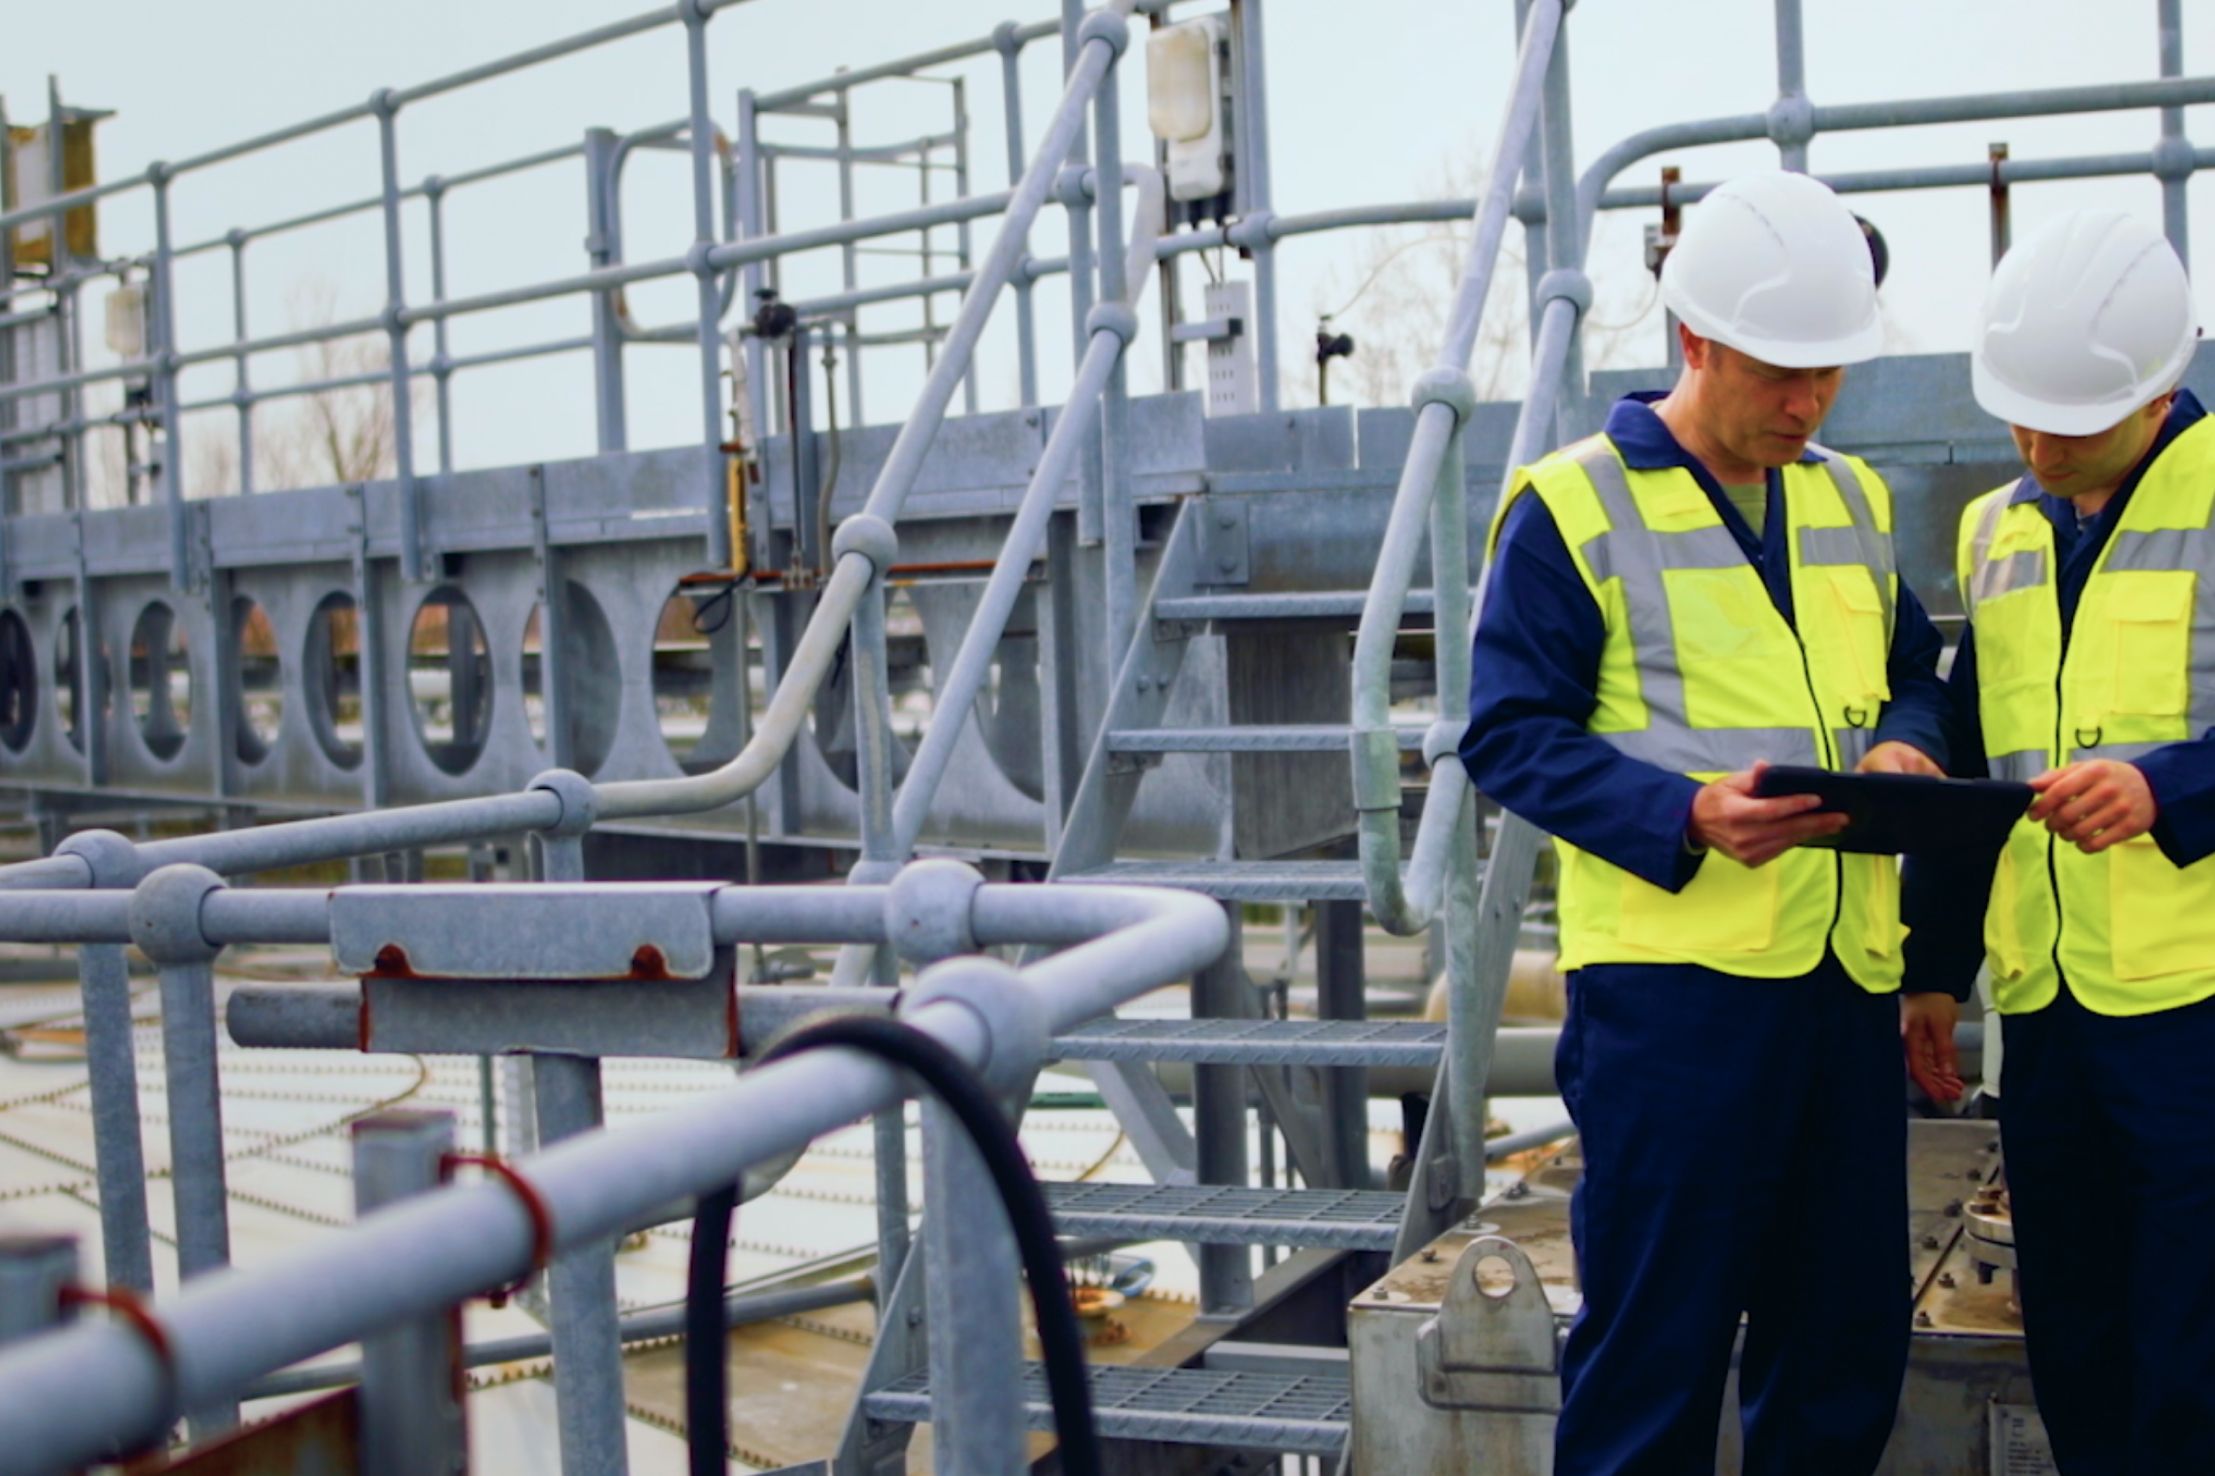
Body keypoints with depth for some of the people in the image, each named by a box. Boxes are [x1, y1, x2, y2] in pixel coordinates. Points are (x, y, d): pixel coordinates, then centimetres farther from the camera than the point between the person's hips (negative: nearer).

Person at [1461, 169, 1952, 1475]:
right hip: (1673, 979, -6)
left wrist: (1908, 745, -2)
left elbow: (1914, 670, 22)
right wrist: (1684, 818, -21)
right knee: (1657, 1338, 0)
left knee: (1848, 1332, 14)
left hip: (1846, 975, 6)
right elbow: (1510, 734, -7)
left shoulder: (1850, 501, 14)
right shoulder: (1573, 509, -5)